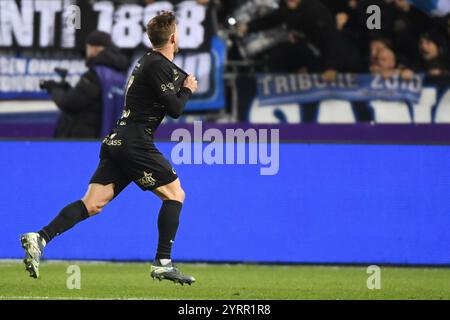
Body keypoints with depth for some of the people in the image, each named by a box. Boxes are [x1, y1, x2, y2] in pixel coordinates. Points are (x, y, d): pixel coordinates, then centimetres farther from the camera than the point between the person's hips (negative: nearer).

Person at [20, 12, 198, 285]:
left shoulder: (151, 61, 20)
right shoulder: (158, 66, -10)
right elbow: (175, 109, -12)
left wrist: (186, 82, 18)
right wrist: (187, 90, 6)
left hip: (117, 141, 9)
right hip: (136, 142, -9)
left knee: (93, 203, -2)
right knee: (175, 193, 3)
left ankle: (40, 239, -19)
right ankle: (162, 263, -2)